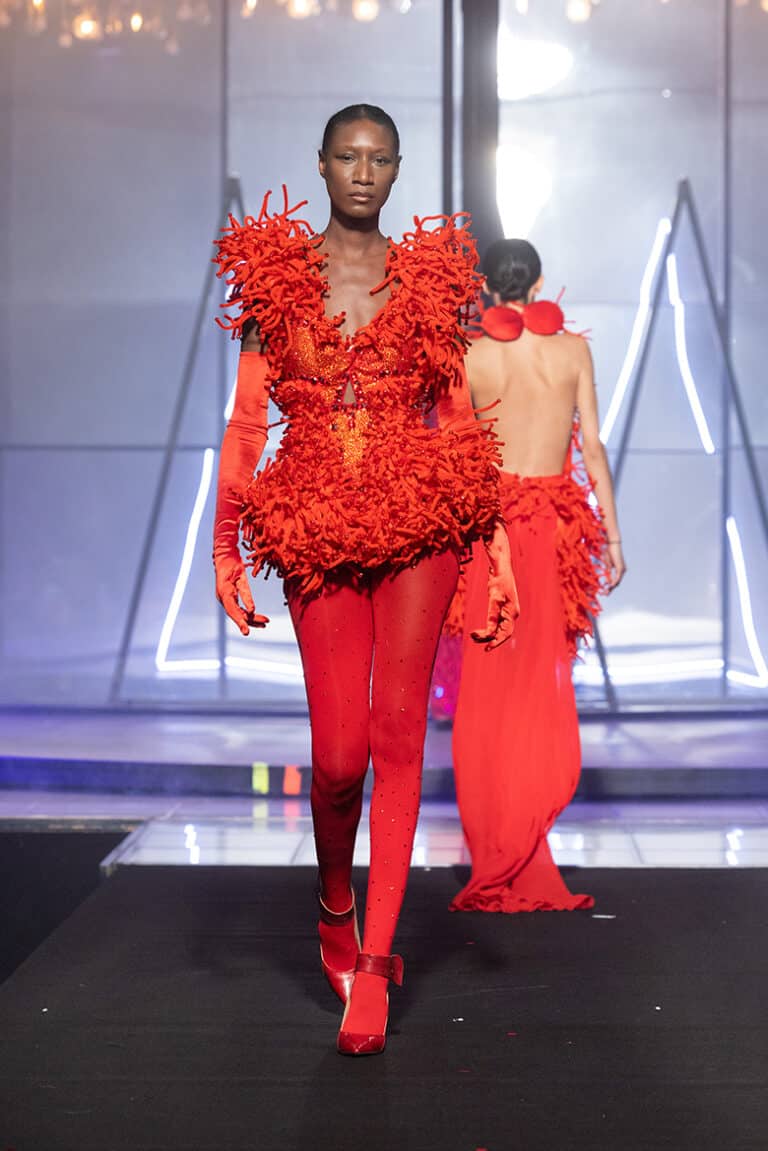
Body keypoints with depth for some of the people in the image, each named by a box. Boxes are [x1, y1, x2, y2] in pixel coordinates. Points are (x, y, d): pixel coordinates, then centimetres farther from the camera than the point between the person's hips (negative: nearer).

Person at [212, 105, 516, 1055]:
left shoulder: (429, 278, 8)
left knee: (398, 737, -3)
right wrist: (225, 547, -2)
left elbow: (459, 424, 9)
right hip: (316, 527, 0)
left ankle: (373, 963, 4)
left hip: (419, 520, 0)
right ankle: (334, 910, 28)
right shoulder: (275, 273, 8)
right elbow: (246, 420, 5)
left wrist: (496, 552, 3)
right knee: (339, 752, -2)